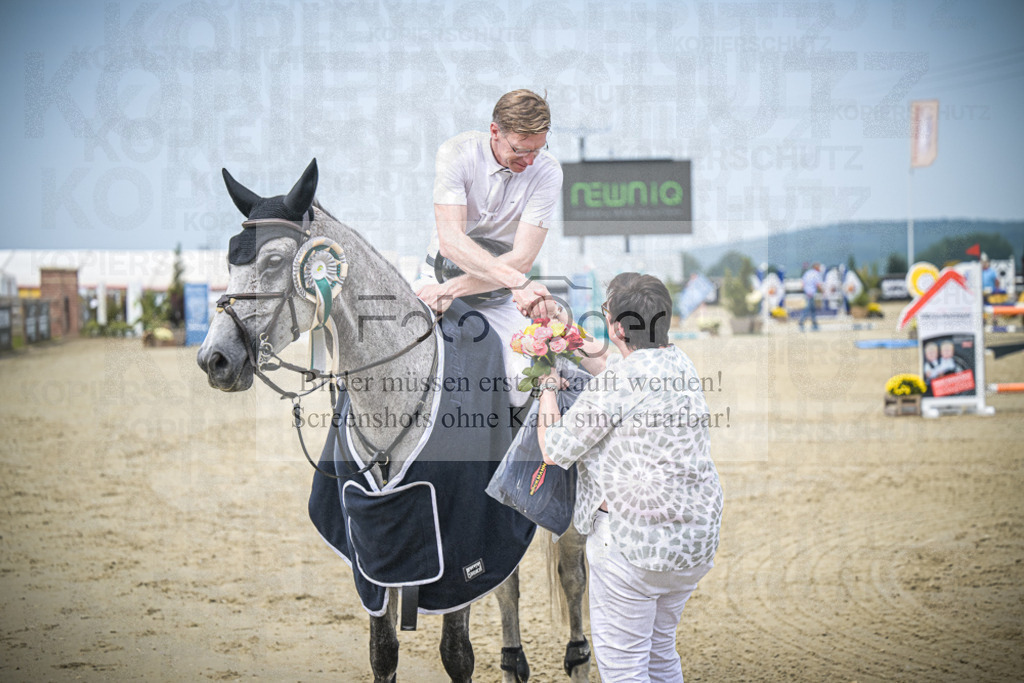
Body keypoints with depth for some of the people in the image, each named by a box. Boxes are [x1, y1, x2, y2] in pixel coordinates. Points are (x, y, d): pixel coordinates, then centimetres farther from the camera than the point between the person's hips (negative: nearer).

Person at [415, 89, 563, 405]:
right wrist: (517, 281, -42)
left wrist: (451, 289, -30)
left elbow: (522, 258, -19)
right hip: (444, 272, 0)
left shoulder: (546, 172, -14)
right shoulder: (457, 153, -17)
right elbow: (451, 240, -28)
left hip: (500, 297, 0)